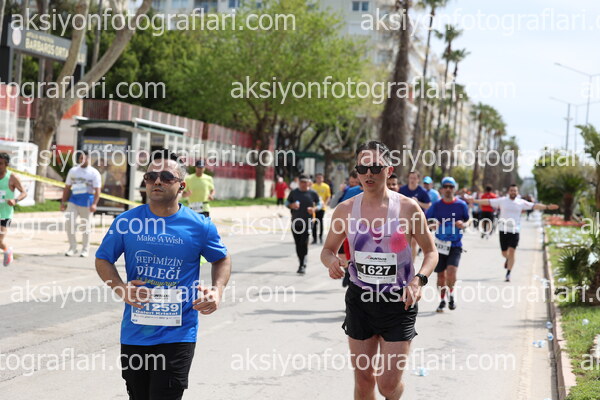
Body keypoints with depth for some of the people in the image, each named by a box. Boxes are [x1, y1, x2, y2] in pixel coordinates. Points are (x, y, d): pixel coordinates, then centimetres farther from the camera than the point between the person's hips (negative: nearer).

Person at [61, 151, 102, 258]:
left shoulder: (94, 173, -1)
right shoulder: (73, 171, 11)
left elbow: (97, 190, -7)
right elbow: (67, 188, 14)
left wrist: (94, 204, -20)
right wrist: (63, 202, 8)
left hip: (87, 202, -3)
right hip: (73, 200, 3)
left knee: (86, 226, 3)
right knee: (69, 223, -9)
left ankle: (85, 250, 15)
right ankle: (72, 248, 2)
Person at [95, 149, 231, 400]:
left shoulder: (199, 226, -3)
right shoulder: (126, 221, 0)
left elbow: (221, 259, 13)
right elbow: (103, 259, 9)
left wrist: (217, 290, -6)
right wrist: (120, 288, -10)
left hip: (178, 335, -3)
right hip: (134, 332, 3)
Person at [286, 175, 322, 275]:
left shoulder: (312, 193, 2)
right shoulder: (293, 192, 7)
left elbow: (320, 204, 9)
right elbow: (287, 203, 15)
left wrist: (314, 209, -11)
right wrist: (292, 206, -8)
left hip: (307, 222, -3)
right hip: (295, 221, 3)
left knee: (304, 244, -12)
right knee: (298, 244, 7)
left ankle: (303, 266, -11)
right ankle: (302, 264, 20)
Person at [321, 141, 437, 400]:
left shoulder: (408, 208, -7)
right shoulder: (346, 210, -1)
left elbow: (431, 252, 2)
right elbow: (327, 250, 11)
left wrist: (419, 280, -17)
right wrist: (332, 261, -13)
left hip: (399, 302, -2)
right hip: (360, 301, 2)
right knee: (363, 379, 8)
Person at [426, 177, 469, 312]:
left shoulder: (461, 205, -1)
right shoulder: (436, 205, 1)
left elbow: (467, 220, 11)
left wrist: (463, 224, -11)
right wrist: (432, 225, -17)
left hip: (455, 245, -2)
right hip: (440, 244, 2)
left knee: (451, 271, -19)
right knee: (441, 274, 6)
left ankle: (451, 295, 7)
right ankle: (442, 300, 24)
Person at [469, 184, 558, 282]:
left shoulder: (521, 202, 3)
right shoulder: (502, 200, 3)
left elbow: (534, 206, 1)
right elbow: (488, 202, 3)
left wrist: (547, 207, -7)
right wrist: (475, 201, -2)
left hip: (515, 230, -1)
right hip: (503, 230, 1)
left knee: (511, 252, -8)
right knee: (504, 253, 8)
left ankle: (508, 274, -1)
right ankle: (507, 259, 45)